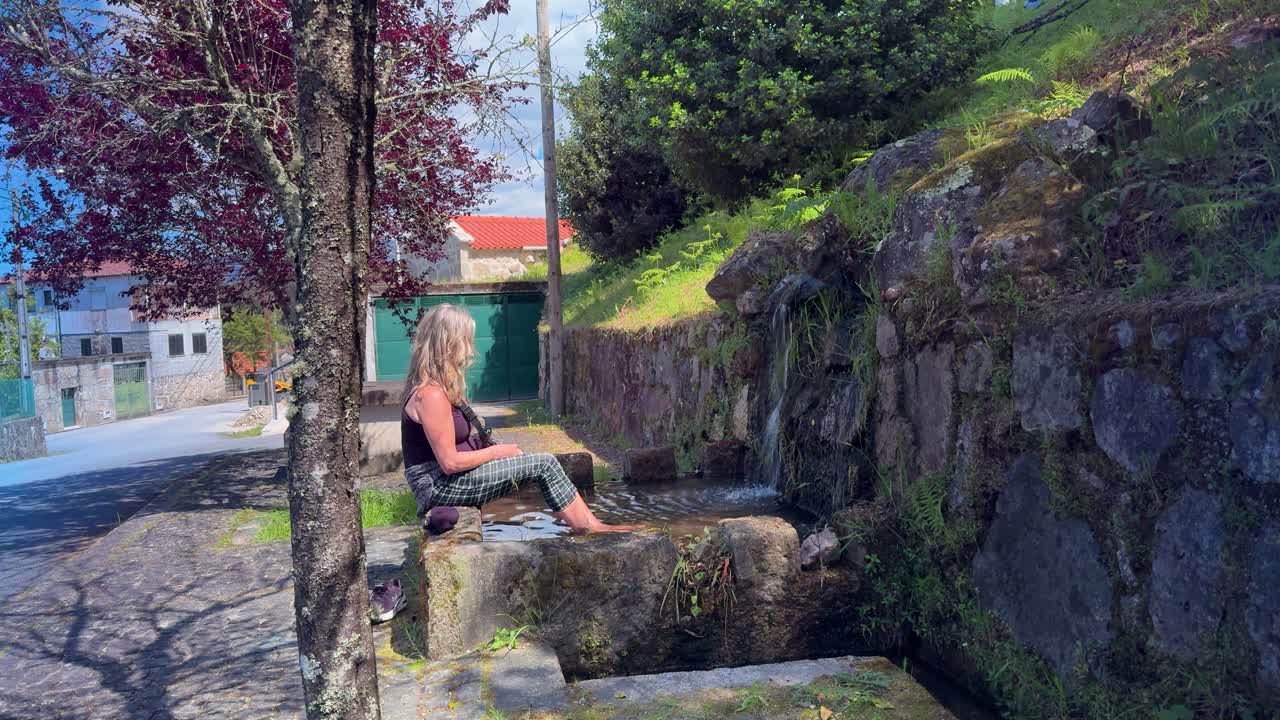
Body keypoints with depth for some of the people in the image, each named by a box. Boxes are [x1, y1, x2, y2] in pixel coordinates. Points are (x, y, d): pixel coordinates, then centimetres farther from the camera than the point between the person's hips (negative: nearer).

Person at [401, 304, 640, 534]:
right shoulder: (431, 395, -22)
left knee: (543, 464, 7)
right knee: (544, 464, -10)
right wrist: (497, 451, -10)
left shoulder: (434, 387, 9)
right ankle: (591, 528, 3)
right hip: (439, 487, -10)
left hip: (446, 479, 10)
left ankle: (591, 526, 8)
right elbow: (450, 462, -23)